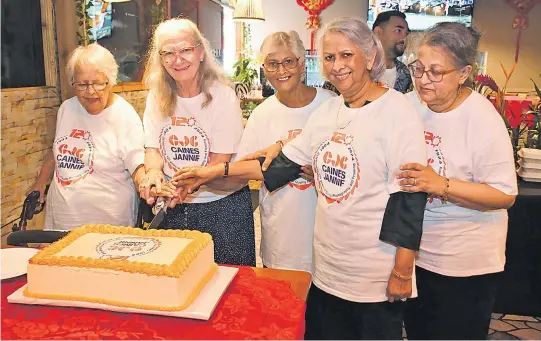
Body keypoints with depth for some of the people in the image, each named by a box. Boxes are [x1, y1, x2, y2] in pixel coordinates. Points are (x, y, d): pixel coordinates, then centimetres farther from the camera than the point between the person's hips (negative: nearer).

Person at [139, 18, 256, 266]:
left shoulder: (223, 96, -12)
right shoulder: (157, 97, 3)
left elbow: (220, 162, -14)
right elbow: (153, 148, 5)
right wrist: (154, 173, -19)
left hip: (222, 206, -3)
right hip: (173, 209, 4)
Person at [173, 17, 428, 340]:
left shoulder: (397, 111, -13)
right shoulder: (326, 110, 6)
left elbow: (410, 195, -15)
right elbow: (284, 162, 8)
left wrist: (402, 272, -15)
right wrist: (214, 172, 2)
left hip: (375, 275, -6)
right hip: (327, 267, 6)